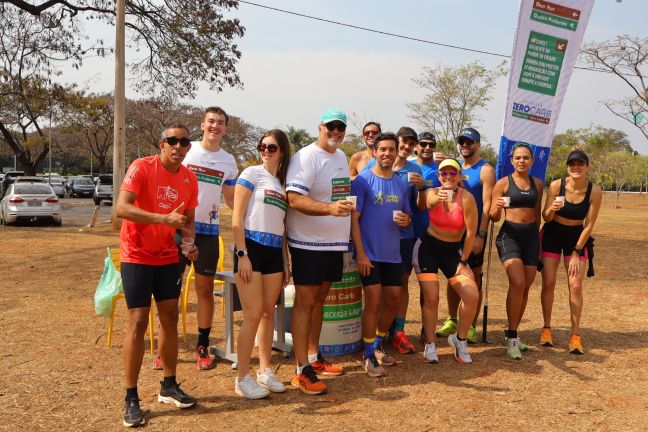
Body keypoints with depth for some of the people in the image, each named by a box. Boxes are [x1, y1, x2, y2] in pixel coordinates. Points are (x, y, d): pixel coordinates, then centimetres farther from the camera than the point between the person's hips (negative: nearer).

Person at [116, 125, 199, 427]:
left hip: (169, 258, 6)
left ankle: (169, 386, 25)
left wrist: (190, 244, -8)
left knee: (170, 318, 10)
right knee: (138, 322, -6)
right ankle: (131, 398, 5)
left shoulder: (189, 179, 2)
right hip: (137, 257, -6)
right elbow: (121, 208, -27)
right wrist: (164, 218, -36)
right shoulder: (141, 168, -15)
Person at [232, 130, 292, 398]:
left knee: (269, 313, 11)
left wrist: (286, 262, 15)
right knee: (253, 315, -6)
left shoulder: (283, 184, 16)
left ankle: (265, 371, 23)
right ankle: (243, 378, 4)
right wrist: (242, 255, -15)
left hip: (274, 252, 6)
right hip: (252, 248, -6)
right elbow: (237, 217, -7)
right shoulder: (252, 174, -1)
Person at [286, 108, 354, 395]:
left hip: (334, 242, 8)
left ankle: (314, 359, 27)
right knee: (305, 302, -5)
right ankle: (302, 371, -1)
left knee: (319, 298, 15)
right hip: (308, 243, -8)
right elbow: (294, 199, -23)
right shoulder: (306, 157, -13)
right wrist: (330, 208, -34)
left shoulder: (341, 157, 15)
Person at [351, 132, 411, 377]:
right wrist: (361, 253, -16)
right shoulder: (362, 180, -7)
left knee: (394, 299, 10)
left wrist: (405, 220, -8)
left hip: (392, 254, 6)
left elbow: (407, 218, 17)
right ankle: (369, 356, 8)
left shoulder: (401, 185, 10)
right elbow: (354, 219, -11)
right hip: (369, 253, -6)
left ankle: (377, 345, 30)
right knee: (373, 302, -5)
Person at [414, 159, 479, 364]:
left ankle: (460, 339, 13)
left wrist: (463, 260, -7)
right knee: (431, 298, -6)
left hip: (453, 251, 1)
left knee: (472, 296, -10)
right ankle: (430, 345, 12)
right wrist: (439, 199, -60)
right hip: (427, 248, 0)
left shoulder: (466, 198, -14)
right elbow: (429, 203, -36)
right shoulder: (432, 193, -10)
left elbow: (471, 232, -11)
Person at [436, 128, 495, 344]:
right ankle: (452, 321, 21)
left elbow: (487, 205, -12)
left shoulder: (485, 170, -6)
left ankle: (472, 326, 10)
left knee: (474, 277, 3)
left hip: (474, 231, -5)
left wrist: (481, 235, -18)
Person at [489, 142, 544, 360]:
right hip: (509, 235, -5)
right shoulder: (503, 183, -1)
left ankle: (512, 334, 22)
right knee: (517, 283, -21)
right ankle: (511, 338, -10)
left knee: (525, 288, 7)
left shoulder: (537, 184, 11)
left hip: (531, 236, 5)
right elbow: (493, 217, -1)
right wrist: (498, 207, -22)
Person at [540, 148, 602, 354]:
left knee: (575, 286, -6)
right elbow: (545, 217, -8)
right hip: (552, 235, 0)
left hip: (577, 237, 0)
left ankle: (575, 335, 2)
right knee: (548, 283, -2)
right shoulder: (556, 185, -16)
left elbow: (589, 225, -9)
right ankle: (546, 328, 13)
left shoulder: (595, 192, -16)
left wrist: (576, 252, -10)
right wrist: (552, 209, -31)